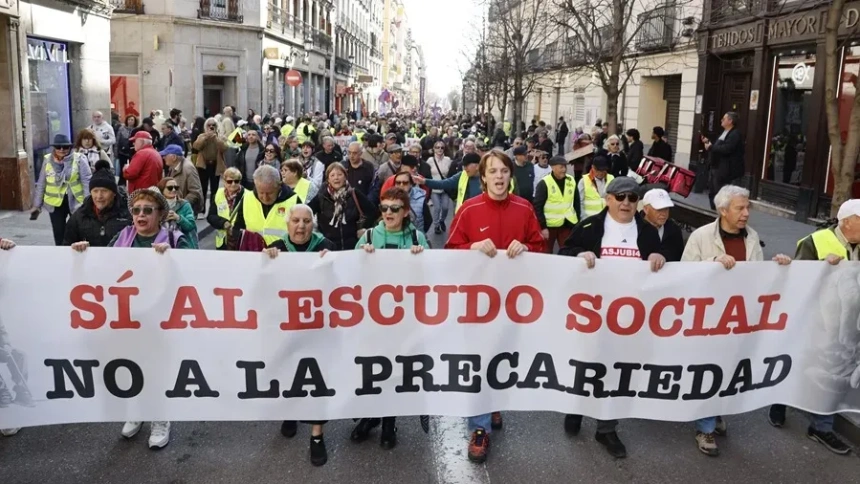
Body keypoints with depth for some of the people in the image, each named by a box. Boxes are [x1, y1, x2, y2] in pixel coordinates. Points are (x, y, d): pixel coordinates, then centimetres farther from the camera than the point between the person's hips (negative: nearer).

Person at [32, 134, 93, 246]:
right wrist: (37, 205, 9)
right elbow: (41, 184, 8)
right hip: (55, 203, 3)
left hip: (75, 201, -3)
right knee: (58, 233, 10)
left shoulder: (79, 159, -9)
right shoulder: (47, 160, 1)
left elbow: (87, 181, -10)